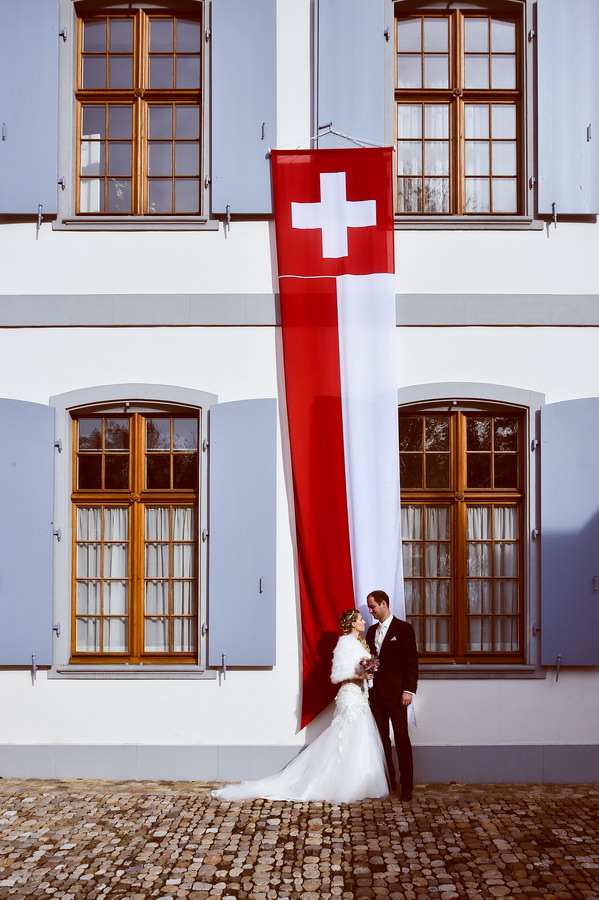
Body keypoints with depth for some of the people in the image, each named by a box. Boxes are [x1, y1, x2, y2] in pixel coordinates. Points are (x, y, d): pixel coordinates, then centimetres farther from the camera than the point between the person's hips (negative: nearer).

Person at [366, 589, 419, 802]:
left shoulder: (403, 628, -5)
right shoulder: (372, 631, 14)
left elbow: (412, 661, -8)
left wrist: (409, 690, -14)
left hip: (395, 692, -6)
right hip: (376, 692, 6)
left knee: (401, 738, -5)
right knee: (382, 738, 8)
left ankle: (406, 786, 0)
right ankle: (388, 782, 15)